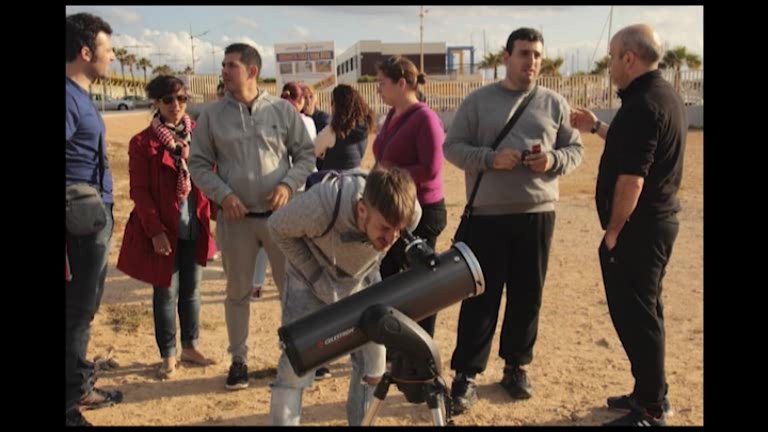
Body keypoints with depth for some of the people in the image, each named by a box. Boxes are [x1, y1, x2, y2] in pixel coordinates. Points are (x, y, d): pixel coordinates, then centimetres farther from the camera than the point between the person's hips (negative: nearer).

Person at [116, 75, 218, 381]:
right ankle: (168, 356, 19)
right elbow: (139, 191, -7)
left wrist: (211, 218, -4)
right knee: (166, 293, 6)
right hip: (163, 231, -3)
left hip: (195, 228, 3)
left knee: (191, 290, 13)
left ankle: (189, 347, 29)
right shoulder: (143, 143, -5)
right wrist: (155, 230, -14)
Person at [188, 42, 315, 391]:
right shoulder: (212, 115, 2)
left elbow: (306, 154, 4)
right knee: (238, 291, 11)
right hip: (235, 217, 1)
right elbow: (198, 163, 4)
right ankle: (239, 359, 26)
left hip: (279, 214, 0)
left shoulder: (282, 110, 0)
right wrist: (222, 193, -11)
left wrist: (289, 184, -12)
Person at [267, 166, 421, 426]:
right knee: (295, 369, -7)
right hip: (312, 281, -3)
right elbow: (278, 229, -19)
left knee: (373, 366, 5)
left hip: (363, 281, 3)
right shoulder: (320, 207, -41)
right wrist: (317, 278, -21)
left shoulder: (411, 213, -30)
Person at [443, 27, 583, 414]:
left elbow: (575, 148, 11)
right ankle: (466, 375, 12)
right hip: (487, 214, -2)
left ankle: (516, 367, 28)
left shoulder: (555, 104, 9)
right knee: (480, 297, 2)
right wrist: (490, 158, -17)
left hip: (538, 213, 3)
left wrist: (554, 160, -12)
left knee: (527, 295, 10)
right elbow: (451, 146, -1)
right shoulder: (478, 101, 2)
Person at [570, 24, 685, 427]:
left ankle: (651, 411, 10)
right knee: (644, 310, 18)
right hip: (659, 221, 11)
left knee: (634, 314, -1)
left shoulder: (642, 105, -20)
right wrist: (598, 128, 25)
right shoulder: (665, 95, 13)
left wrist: (613, 231, -16)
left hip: (638, 227, -11)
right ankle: (651, 394, 31)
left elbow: (631, 179, -24)